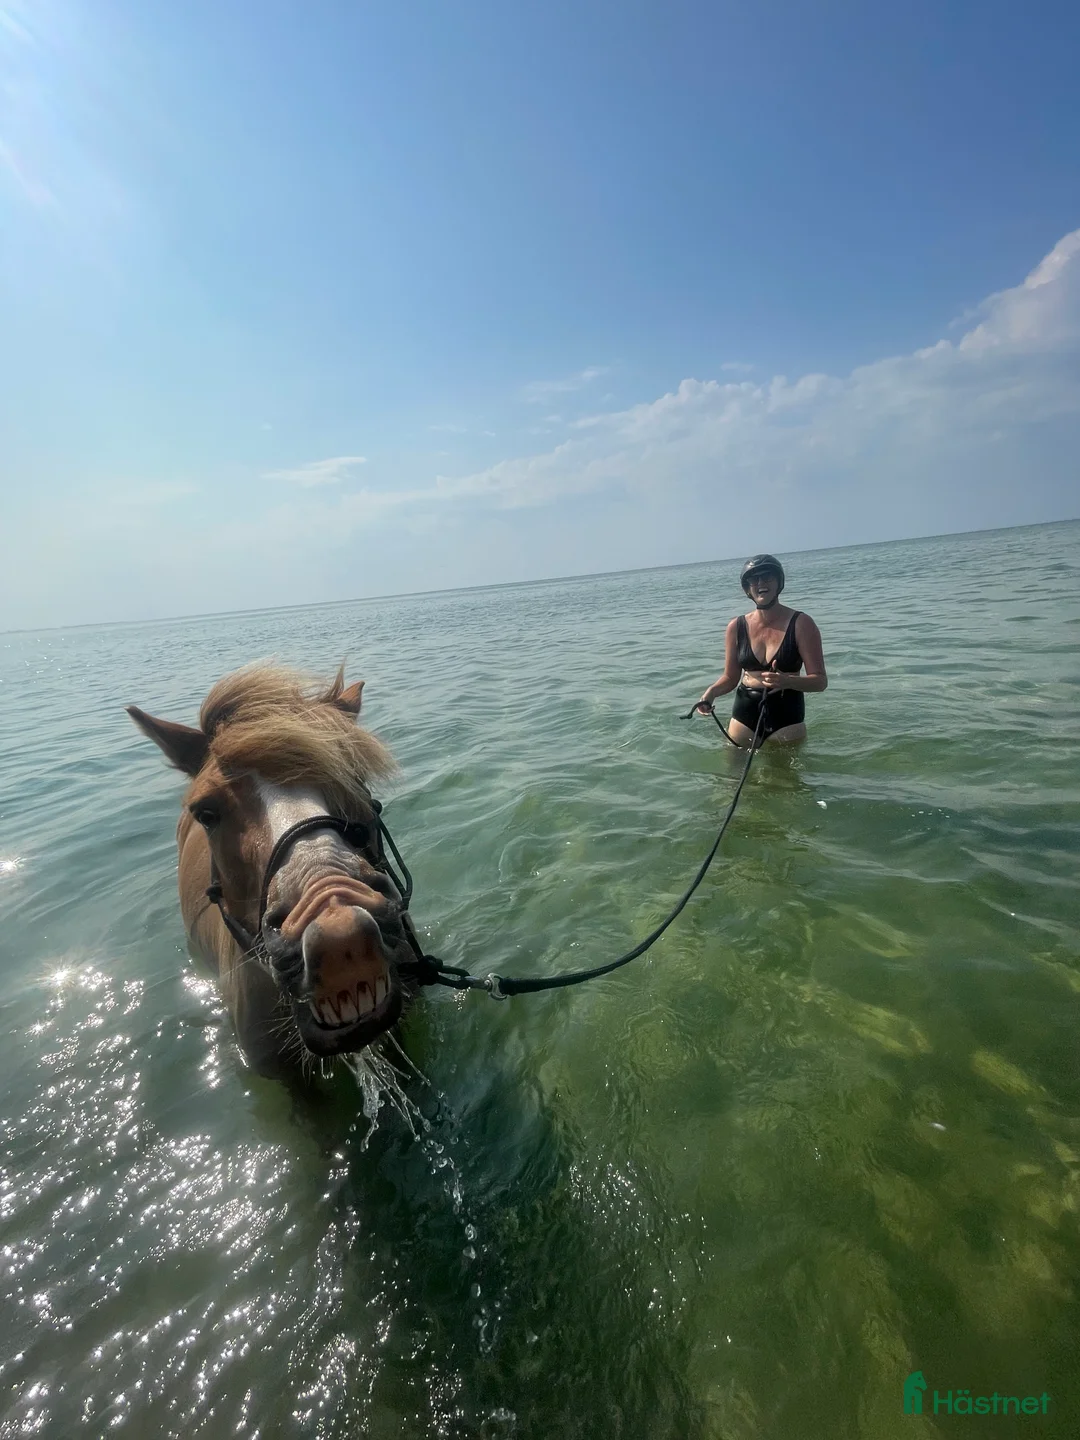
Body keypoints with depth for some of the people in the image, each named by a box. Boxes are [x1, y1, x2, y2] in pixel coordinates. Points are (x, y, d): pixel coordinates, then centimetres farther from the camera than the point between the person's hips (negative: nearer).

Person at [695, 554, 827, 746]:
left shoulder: (801, 624, -7)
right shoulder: (736, 627, 1)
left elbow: (820, 680, -9)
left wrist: (787, 680, -28)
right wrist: (712, 692, -11)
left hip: (787, 717, -2)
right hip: (744, 715, 2)